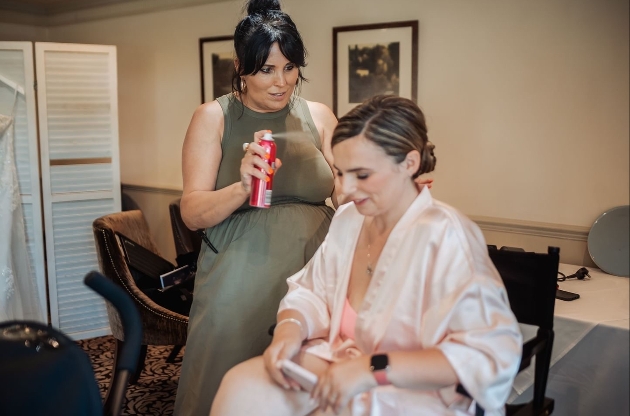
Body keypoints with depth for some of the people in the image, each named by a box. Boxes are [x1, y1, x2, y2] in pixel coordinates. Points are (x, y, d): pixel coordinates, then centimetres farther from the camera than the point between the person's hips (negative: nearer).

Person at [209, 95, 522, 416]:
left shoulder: (445, 236, -21)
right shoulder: (347, 219, 3)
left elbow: (492, 356, -28)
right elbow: (310, 293, 11)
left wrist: (374, 368, -30)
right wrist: (290, 328, -12)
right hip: (340, 363, 6)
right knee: (241, 388, -15)